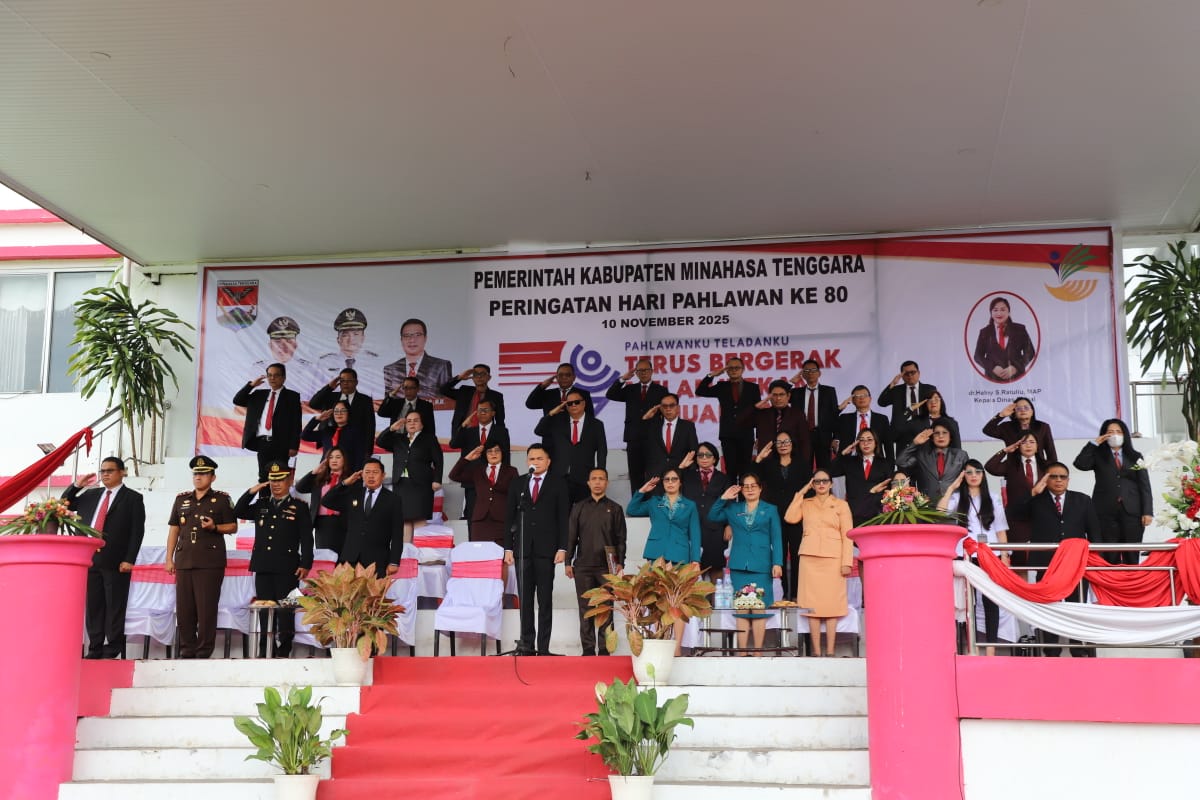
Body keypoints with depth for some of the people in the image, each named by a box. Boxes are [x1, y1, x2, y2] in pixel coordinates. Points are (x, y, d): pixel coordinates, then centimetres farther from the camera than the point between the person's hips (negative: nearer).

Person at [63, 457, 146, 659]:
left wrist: (129, 559, -12)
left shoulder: (133, 498, 3)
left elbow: (137, 531, -4)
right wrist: (76, 486, 7)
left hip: (115, 561, -5)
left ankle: (112, 651, 0)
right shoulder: (90, 495, 19)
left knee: (114, 607, -3)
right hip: (89, 558, 5)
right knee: (92, 606, 5)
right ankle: (95, 649, 10)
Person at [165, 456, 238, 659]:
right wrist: (169, 558, 12)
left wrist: (214, 527, -15)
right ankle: (187, 649, 13)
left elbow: (233, 527, 5)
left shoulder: (221, 499, 5)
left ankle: (204, 651, 1)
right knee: (183, 608, 4)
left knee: (206, 608, -5)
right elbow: (173, 529, 17)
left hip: (210, 562, -4)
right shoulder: (181, 499, 16)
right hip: (184, 561, 4)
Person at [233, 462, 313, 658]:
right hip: (263, 566, 4)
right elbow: (238, 512, 11)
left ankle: (283, 651, 1)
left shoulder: (299, 507, 4)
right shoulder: (261, 504, 16)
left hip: (287, 568, -4)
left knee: (285, 611, -3)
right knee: (265, 611, 6)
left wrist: (305, 564, -10)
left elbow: (307, 539, -1)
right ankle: (265, 652, 10)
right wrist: (251, 493, 0)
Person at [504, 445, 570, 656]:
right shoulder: (518, 484, 11)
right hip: (522, 549, 2)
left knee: (545, 599, 0)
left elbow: (563, 518, 1)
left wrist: (562, 548, -7)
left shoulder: (558, 484, 5)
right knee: (524, 598, 3)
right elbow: (510, 517, 11)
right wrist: (508, 547, 3)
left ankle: (543, 647, 2)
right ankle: (526, 644, 6)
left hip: (546, 549, -2)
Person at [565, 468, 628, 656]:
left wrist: (620, 563, -3)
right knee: (585, 610, 2)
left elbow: (620, 538, 6)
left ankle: (604, 649, 1)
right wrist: (568, 562, 5)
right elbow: (571, 536, 12)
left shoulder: (615, 509, 9)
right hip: (583, 566, 1)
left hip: (607, 567, -1)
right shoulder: (578, 508, 12)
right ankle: (588, 650, 6)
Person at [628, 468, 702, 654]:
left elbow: (694, 534, 8)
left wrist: (695, 560, -1)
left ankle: (677, 646, -6)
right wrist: (642, 491, 6)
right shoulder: (654, 502, 15)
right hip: (657, 556, 1)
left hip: (679, 557, -1)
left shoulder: (690, 506, 13)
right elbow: (631, 510, 11)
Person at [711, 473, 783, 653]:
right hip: (739, 565, 2)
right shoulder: (733, 509, 15)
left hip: (761, 566, -2)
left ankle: (758, 650, -1)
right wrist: (723, 499, 4)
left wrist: (777, 563, -4)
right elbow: (712, 516, 13)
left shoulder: (770, 510, 10)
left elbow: (776, 539, 6)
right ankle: (742, 650, 2)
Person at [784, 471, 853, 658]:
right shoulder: (805, 504, 17)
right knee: (812, 604, -3)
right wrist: (801, 493, 4)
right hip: (810, 558, 2)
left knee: (832, 603, -6)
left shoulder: (841, 505, 12)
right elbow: (790, 517, -1)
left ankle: (830, 651, -5)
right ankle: (816, 650, -3)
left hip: (833, 559, -1)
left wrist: (847, 562, -6)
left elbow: (847, 535, 4)